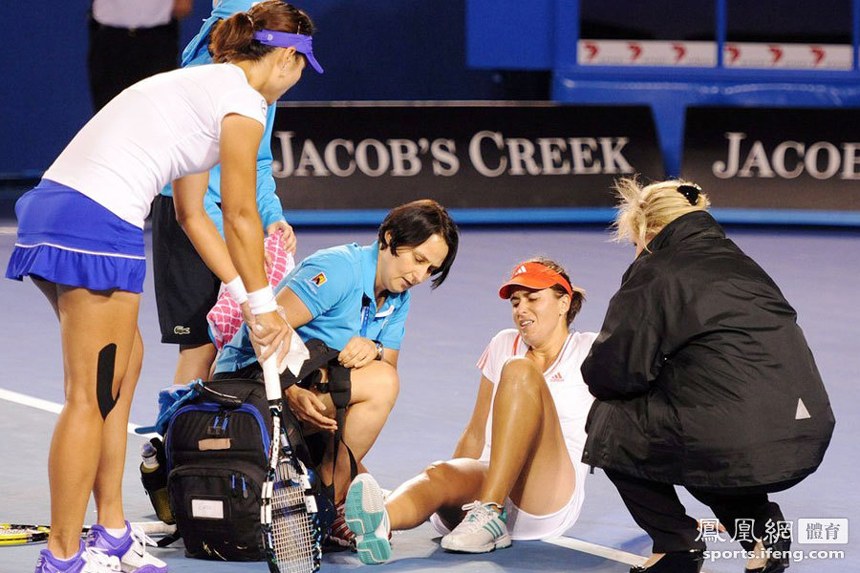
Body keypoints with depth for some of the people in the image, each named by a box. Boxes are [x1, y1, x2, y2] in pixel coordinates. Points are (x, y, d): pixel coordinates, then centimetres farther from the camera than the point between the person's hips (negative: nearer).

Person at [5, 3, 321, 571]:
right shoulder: (244, 101, -3)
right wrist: (263, 305, 6)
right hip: (97, 226, -10)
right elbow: (240, 216, -4)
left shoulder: (202, 86, 26)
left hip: (50, 205, 10)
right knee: (91, 396, -5)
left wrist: (245, 295, 29)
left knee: (125, 360, 19)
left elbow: (193, 215, 30)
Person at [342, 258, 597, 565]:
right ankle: (378, 522, -68)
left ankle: (491, 515, -39)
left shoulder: (586, 349, 10)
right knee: (439, 473, -32)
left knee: (520, 370, -25)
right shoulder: (504, 345, 22)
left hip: (552, 500, -4)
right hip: (487, 486, 4)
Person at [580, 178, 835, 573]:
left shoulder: (654, 271, -1)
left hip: (735, 449, -7)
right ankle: (760, 523, 20)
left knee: (608, 420, 16)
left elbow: (613, 372, -3)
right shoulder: (739, 262, 20)